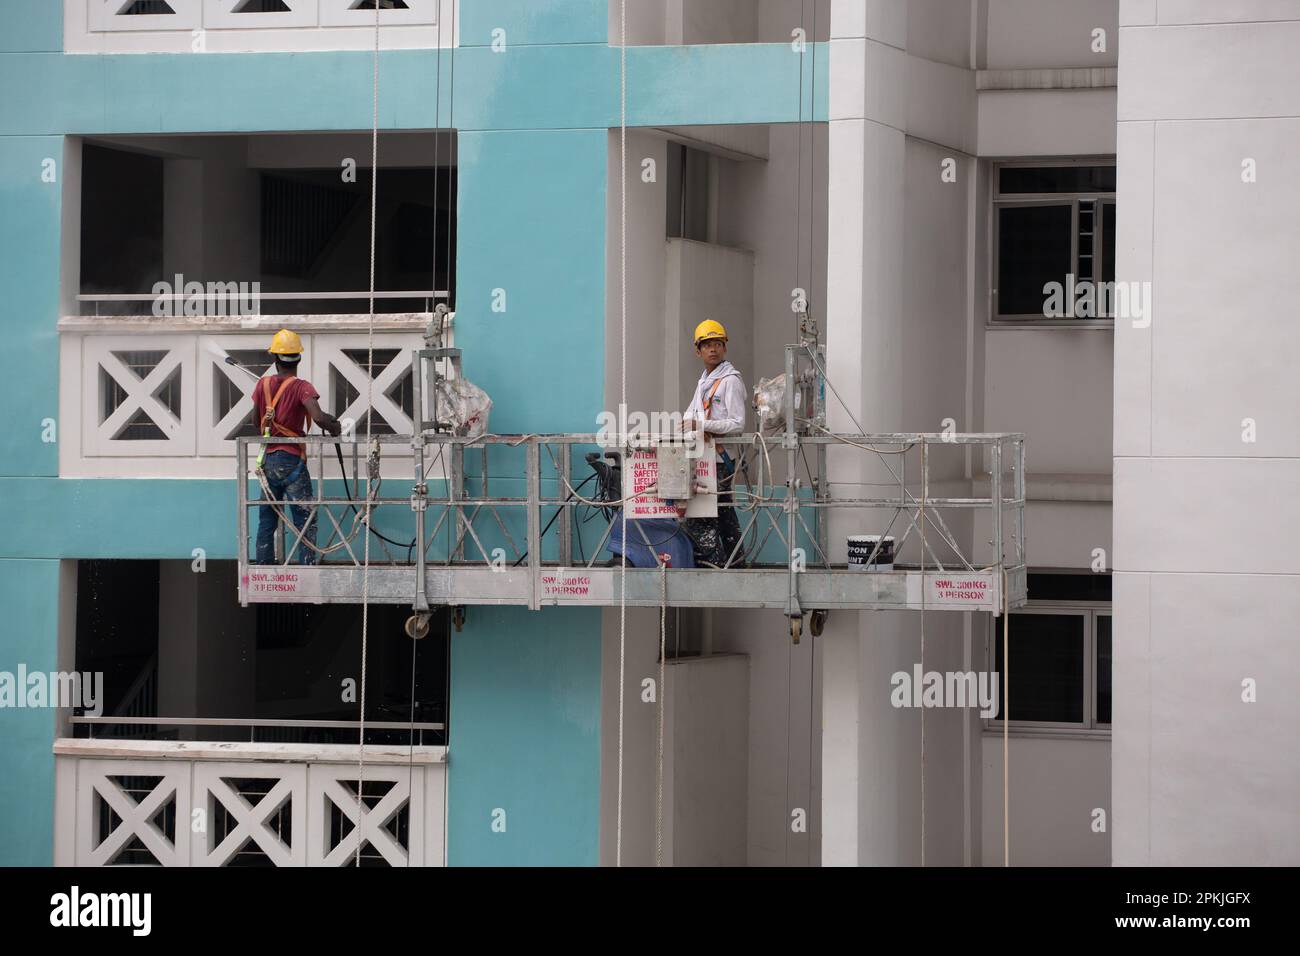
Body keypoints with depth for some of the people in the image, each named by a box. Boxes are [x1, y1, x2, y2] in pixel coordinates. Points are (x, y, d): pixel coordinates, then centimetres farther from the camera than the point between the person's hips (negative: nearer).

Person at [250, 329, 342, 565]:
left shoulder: (263, 384, 4)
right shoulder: (301, 387, -11)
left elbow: (256, 421, 12)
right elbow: (318, 417, -25)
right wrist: (335, 427, -6)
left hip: (268, 461, 5)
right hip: (292, 462, -5)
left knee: (266, 522, 12)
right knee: (304, 522, -2)